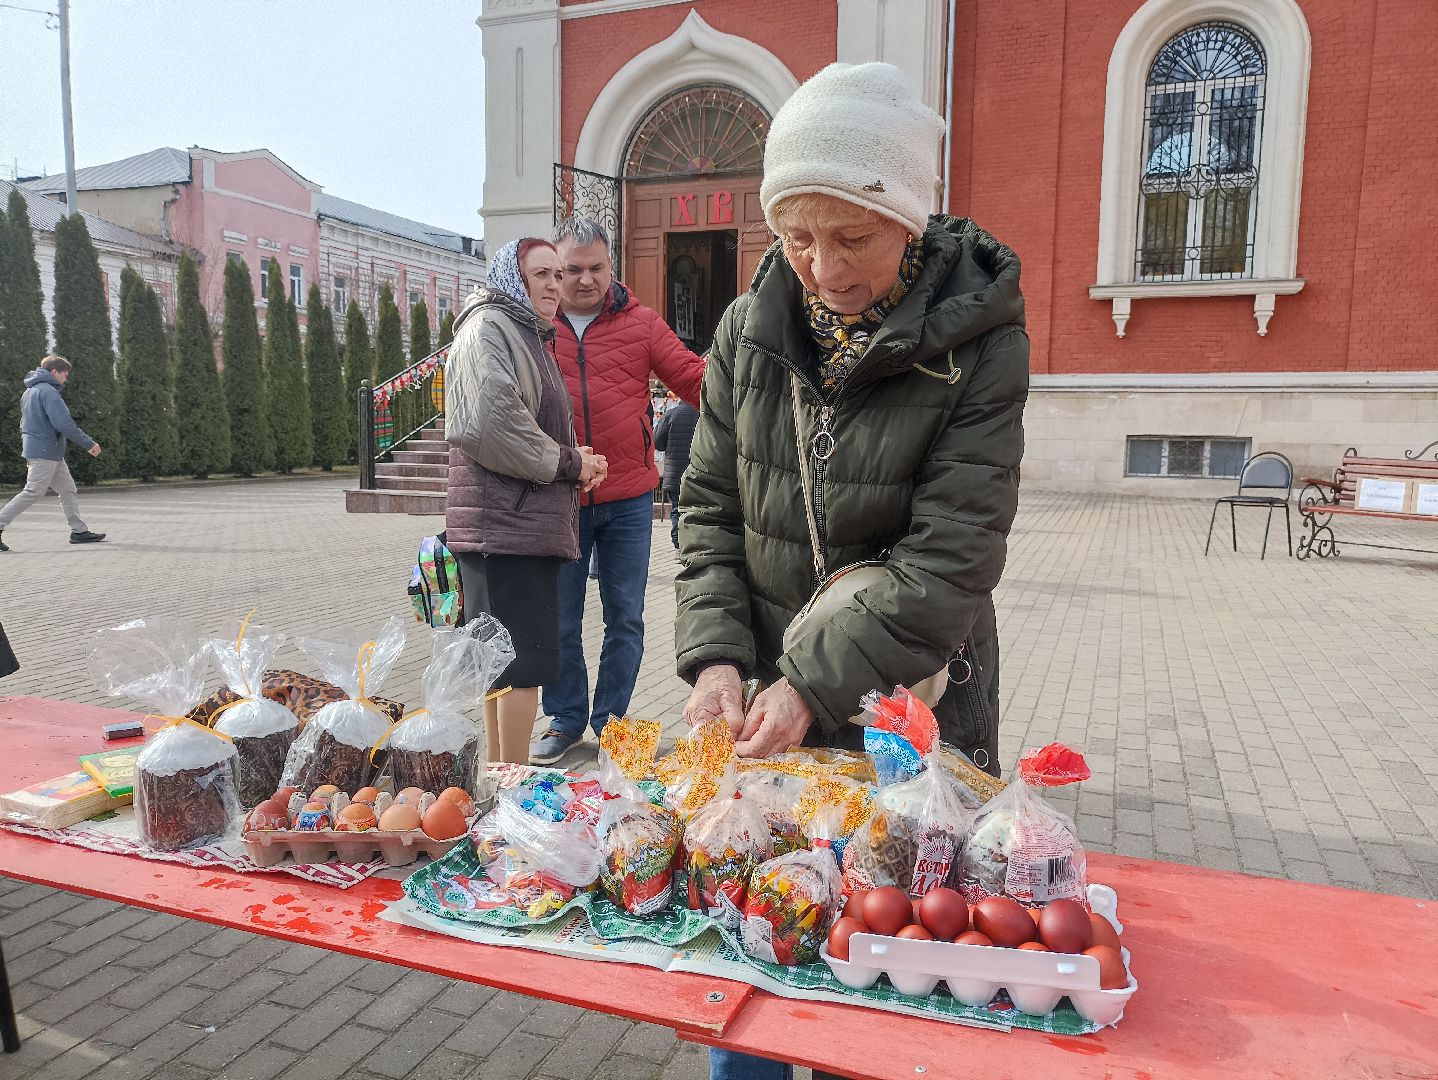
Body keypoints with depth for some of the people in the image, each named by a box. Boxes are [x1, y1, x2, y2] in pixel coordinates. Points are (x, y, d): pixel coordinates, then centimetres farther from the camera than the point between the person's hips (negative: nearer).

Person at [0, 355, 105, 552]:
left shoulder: (29, 391, 18)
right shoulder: (47, 391, -14)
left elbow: (27, 423, 22)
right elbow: (63, 423, -22)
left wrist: (29, 456, 25)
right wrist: (89, 443, -17)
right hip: (45, 452, -10)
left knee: (68, 491, 9)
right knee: (33, 493, -7)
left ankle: (79, 531, 9)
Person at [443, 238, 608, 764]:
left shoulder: (530, 335, 24)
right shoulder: (488, 326, -7)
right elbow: (491, 421, -22)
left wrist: (575, 462, 10)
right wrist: (568, 463, -11)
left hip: (531, 522, 10)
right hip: (506, 523, -10)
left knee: (506, 660, 14)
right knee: (525, 658, -9)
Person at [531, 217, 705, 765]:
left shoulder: (639, 322, 4)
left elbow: (694, 378, -1)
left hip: (628, 499, 1)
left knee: (625, 617, 9)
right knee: (559, 620, 10)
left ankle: (610, 719, 26)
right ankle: (565, 719, 28)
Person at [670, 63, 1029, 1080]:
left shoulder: (977, 341, -13)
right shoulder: (750, 329, -1)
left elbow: (949, 557, -18)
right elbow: (710, 508, 2)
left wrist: (814, 686, -21)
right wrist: (719, 656, -10)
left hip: (914, 703, -3)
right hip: (766, 697, 3)